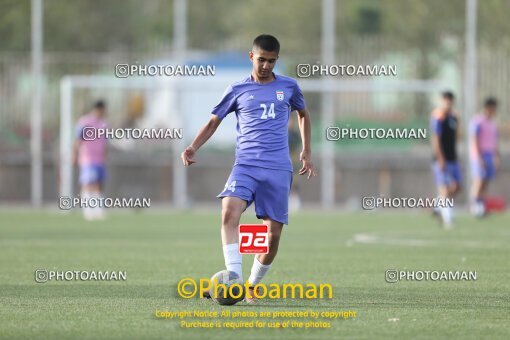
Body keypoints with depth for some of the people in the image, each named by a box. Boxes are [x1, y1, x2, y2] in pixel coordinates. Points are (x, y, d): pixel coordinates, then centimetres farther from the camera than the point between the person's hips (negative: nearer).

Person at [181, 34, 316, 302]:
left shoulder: (288, 87, 11)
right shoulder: (237, 90, 8)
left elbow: (303, 114, 28)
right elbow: (214, 121, 14)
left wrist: (306, 151, 20)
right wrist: (193, 147, -1)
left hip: (278, 169, 1)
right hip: (245, 165, -1)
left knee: (273, 235, -2)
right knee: (229, 212, -29)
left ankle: (252, 286, 19)